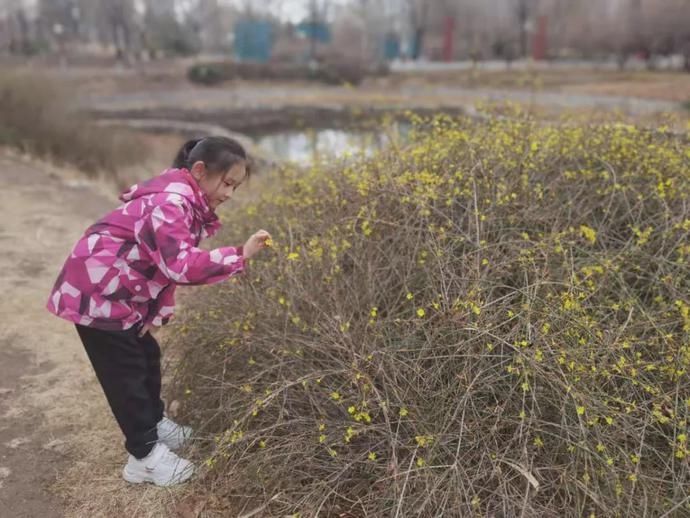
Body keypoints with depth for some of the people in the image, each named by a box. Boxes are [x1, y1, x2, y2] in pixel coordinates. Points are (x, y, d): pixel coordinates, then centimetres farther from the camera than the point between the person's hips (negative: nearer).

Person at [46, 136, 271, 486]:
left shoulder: (184, 199, 5)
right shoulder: (170, 203, -27)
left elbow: (171, 263, 8)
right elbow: (183, 267, -36)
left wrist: (159, 311, 1)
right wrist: (240, 255, -37)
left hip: (123, 292, 10)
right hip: (96, 292, -9)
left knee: (147, 355, 18)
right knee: (125, 371, -1)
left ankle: (154, 423, 36)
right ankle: (145, 457, 11)